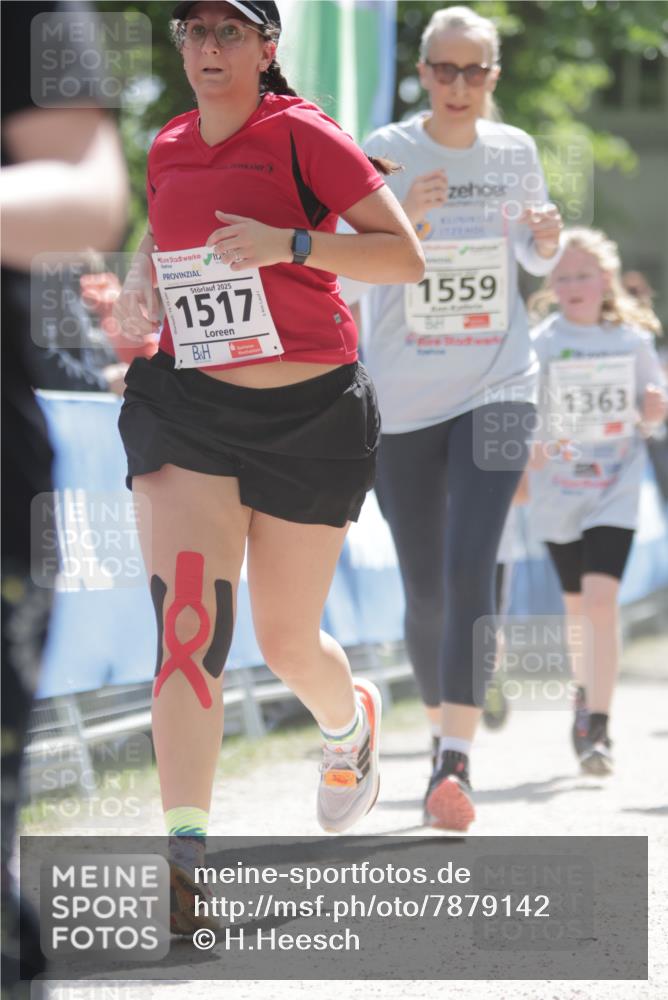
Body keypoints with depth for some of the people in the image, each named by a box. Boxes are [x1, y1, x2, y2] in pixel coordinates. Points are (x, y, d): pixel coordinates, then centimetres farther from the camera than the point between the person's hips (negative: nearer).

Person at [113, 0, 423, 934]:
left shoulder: (302, 136, -8)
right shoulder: (169, 148, 8)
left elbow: (406, 255, -11)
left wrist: (288, 242, -23)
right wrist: (136, 288, 7)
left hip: (310, 415, -3)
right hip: (189, 406, 3)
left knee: (287, 640, 9)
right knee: (186, 617, -18)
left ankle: (351, 721, 47)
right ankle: (185, 854, -24)